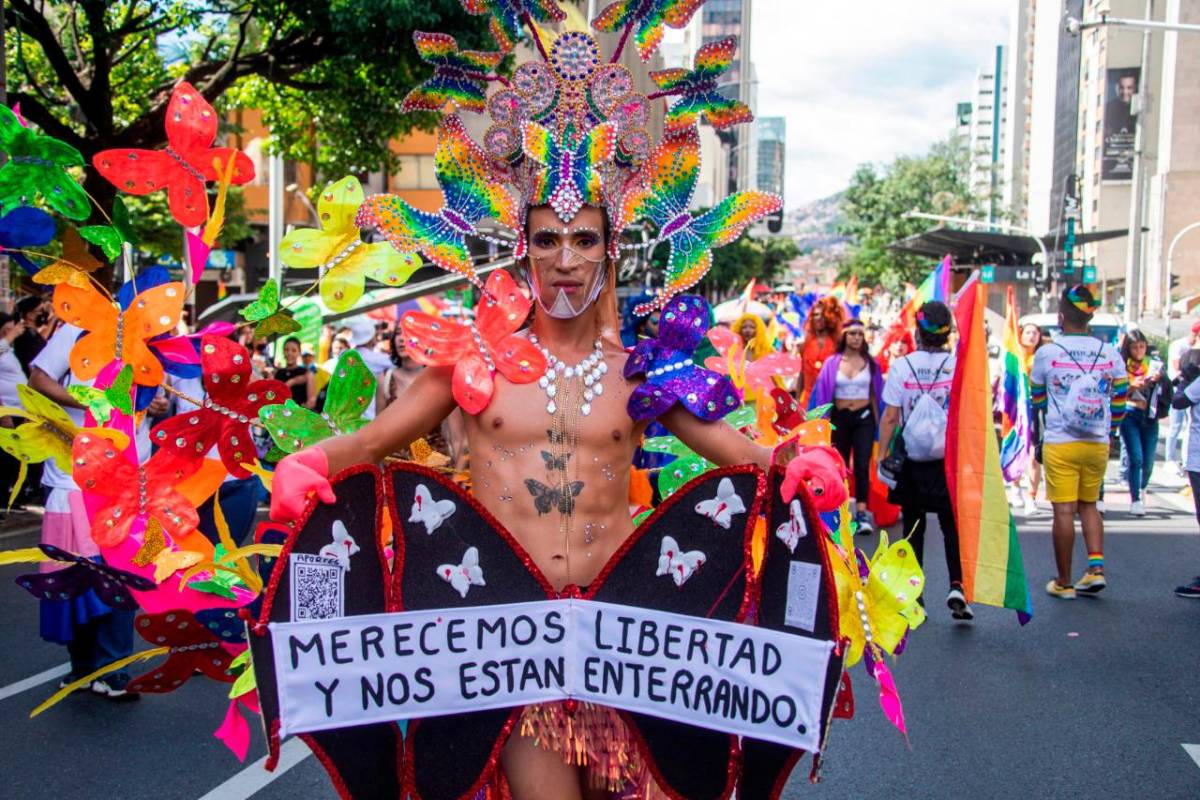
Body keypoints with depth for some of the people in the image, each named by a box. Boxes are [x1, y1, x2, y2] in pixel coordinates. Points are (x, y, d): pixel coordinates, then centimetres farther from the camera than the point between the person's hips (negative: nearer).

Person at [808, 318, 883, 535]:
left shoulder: (870, 363, 3)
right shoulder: (832, 363, 0)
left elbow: (875, 395, 7)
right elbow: (823, 394, 1)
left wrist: (877, 423, 3)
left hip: (864, 417, -1)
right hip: (839, 418, 1)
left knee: (862, 465, -12)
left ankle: (862, 513, -15)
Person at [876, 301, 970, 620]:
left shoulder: (901, 366, -6)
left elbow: (890, 418, -7)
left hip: (912, 462, 0)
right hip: (951, 461, 0)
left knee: (913, 528, 11)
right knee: (952, 527, 11)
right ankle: (957, 586, -7)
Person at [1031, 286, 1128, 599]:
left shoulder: (1046, 353, -7)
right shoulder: (1110, 354, 0)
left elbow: (1036, 400, 8)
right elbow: (1120, 401, 7)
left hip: (1060, 443, -3)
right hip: (1098, 444, 3)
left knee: (1064, 511, 0)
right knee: (1089, 505, 19)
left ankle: (1063, 582, 8)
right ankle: (1096, 568, 8)